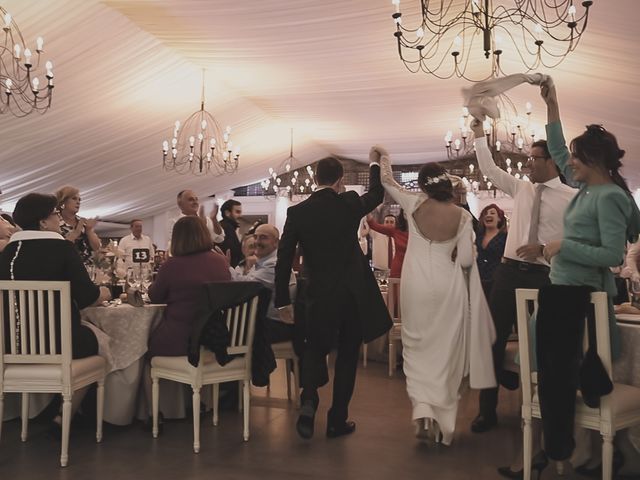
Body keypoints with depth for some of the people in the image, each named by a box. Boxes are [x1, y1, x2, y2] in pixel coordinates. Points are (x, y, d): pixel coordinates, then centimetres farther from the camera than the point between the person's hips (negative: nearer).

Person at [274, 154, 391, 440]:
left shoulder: (297, 212, -5)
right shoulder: (350, 204, -6)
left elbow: (284, 260, -4)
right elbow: (377, 194, 17)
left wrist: (282, 302, 4)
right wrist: (374, 162, 33)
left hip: (318, 296, 1)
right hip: (353, 294, 0)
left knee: (315, 350, 19)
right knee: (347, 355, 12)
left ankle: (308, 400, -5)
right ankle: (338, 420, 18)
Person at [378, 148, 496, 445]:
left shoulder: (415, 205, -5)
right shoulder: (462, 215, -6)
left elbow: (388, 182, 13)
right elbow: (466, 260, -7)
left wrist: (384, 158, 31)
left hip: (417, 286, 0)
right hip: (448, 288, 0)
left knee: (419, 349, 13)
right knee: (446, 353, 9)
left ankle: (423, 410, -5)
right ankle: (444, 425, 15)